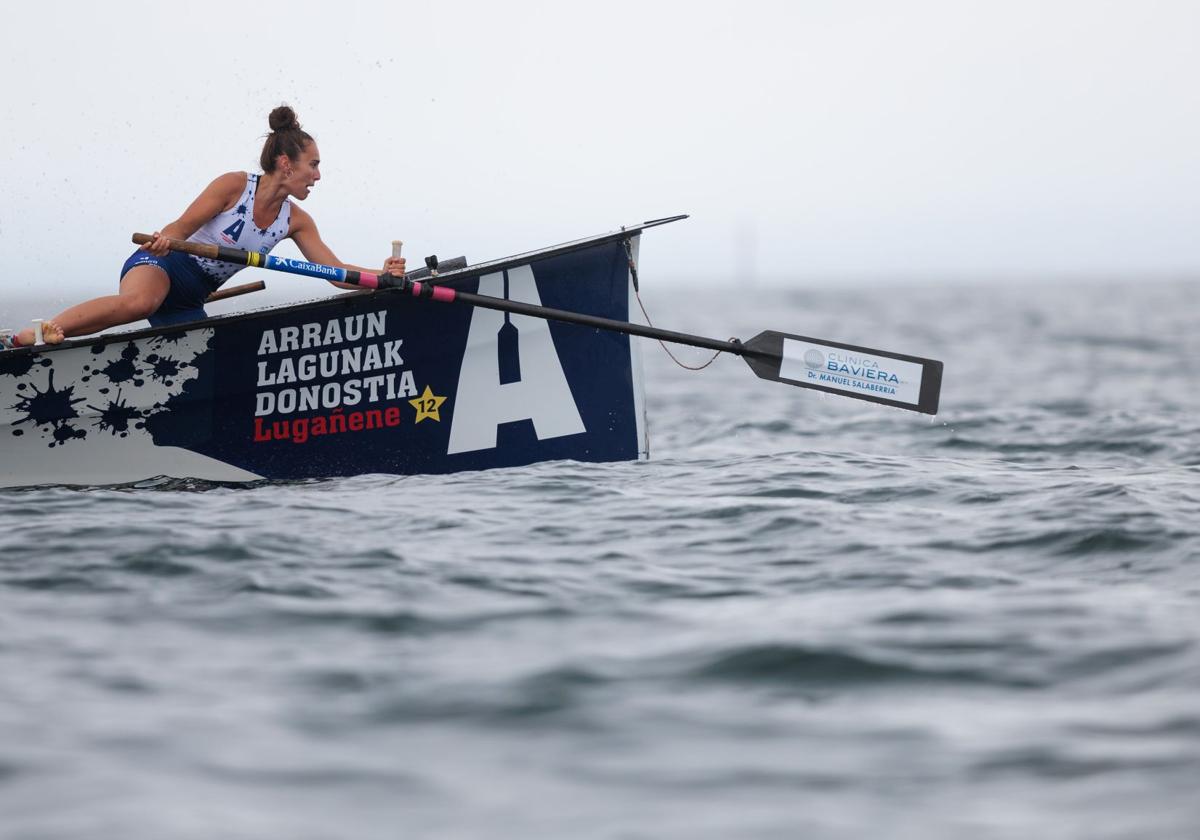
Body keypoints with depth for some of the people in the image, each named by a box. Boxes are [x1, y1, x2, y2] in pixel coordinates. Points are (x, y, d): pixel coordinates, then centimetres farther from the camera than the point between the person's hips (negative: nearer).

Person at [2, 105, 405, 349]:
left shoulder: (295, 221, 5)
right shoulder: (235, 185, -12)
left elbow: (337, 272, 3)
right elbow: (182, 227, -12)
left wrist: (382, 274, -14)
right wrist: (164, 239, -36)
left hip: (190, 300, 8)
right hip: (162, 265, -7)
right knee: (139, 302, -42)